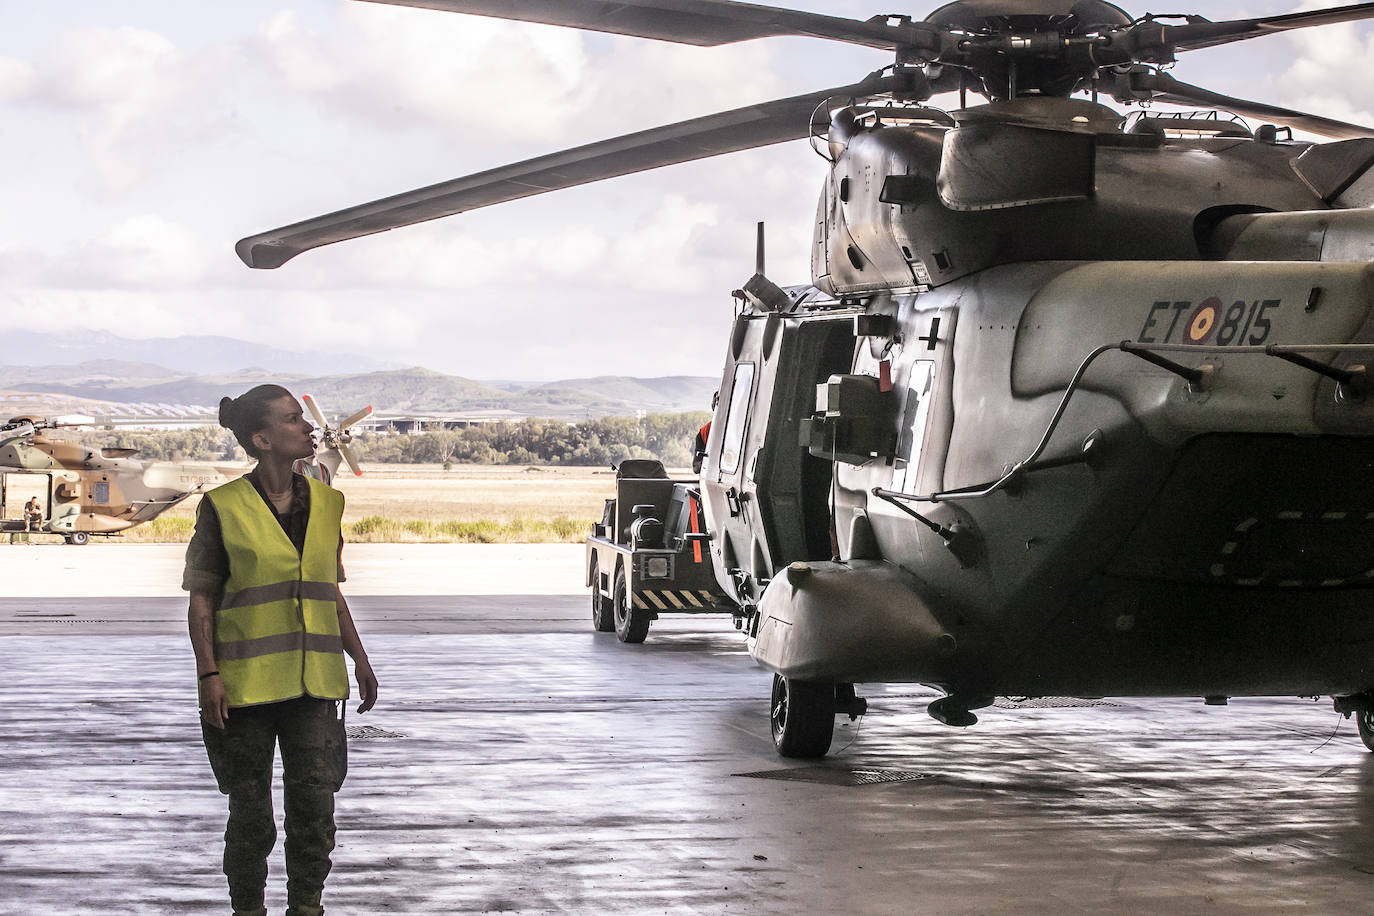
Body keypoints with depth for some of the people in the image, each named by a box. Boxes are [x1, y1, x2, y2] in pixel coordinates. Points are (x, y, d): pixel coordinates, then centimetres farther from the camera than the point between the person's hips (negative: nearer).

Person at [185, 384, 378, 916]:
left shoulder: (324, 503, 9)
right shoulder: (224, 507, -4)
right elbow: (201, 598, -4)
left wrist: (360, 659, 13)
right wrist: (208, 675, -13)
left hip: (313, 681, 4)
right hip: (245, 683, -4)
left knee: (315, 803, -2)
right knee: (251, 813, 3)